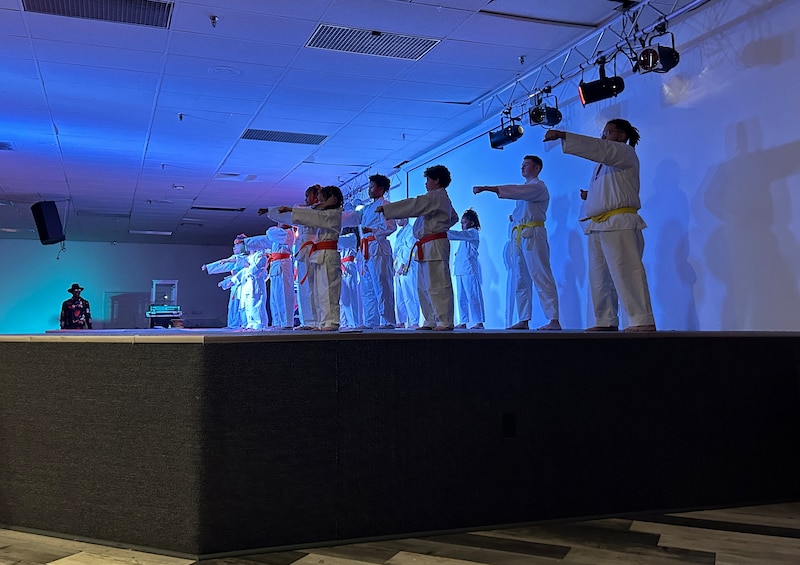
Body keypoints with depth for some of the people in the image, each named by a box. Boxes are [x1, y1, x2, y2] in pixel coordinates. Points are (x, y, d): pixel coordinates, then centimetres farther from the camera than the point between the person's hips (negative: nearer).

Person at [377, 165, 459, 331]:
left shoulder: (435, 196, -10)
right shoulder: (443, 198, 21)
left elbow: (412, 205, -18)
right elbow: (454, 217, 34)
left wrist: (385, 208, -17)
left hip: (434, 246, -11)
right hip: (427, 248, 11)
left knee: (437, 285, -11)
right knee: (424, 286, 13)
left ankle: (445, 322, -8)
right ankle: (431, 321, 17)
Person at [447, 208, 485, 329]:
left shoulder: (473, 233, -1)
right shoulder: (466, 235, 27)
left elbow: (458, 234, -17)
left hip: (469, 269, -9)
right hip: (460, 269, 9)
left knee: (473, 296, -11)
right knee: (461, 297, 7)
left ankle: (478, 322, -12)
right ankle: (463, 322, 9)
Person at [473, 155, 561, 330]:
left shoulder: (538, 186, -2)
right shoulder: (525, 188, 25)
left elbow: (516, 191, -20)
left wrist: (487, 188, -26)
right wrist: (514, 217, 6)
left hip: (532, 234, -9)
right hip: (518, 236, 9)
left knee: (541, 278, -15)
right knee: (521, 281, 8)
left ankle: (554, 320, -19)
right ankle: (523, 320, 11)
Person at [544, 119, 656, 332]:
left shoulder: (625, 153, -1)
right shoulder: (605, 162, 25)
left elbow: (596, 147, -18)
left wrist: (562, 135, -23)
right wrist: (589, 196, 10)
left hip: (618, 224, -10)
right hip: (597, 227, 10)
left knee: (627, 273, -17)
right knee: (600, 277, 8)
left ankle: (644, 321, -18)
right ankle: (606, 322, 14)